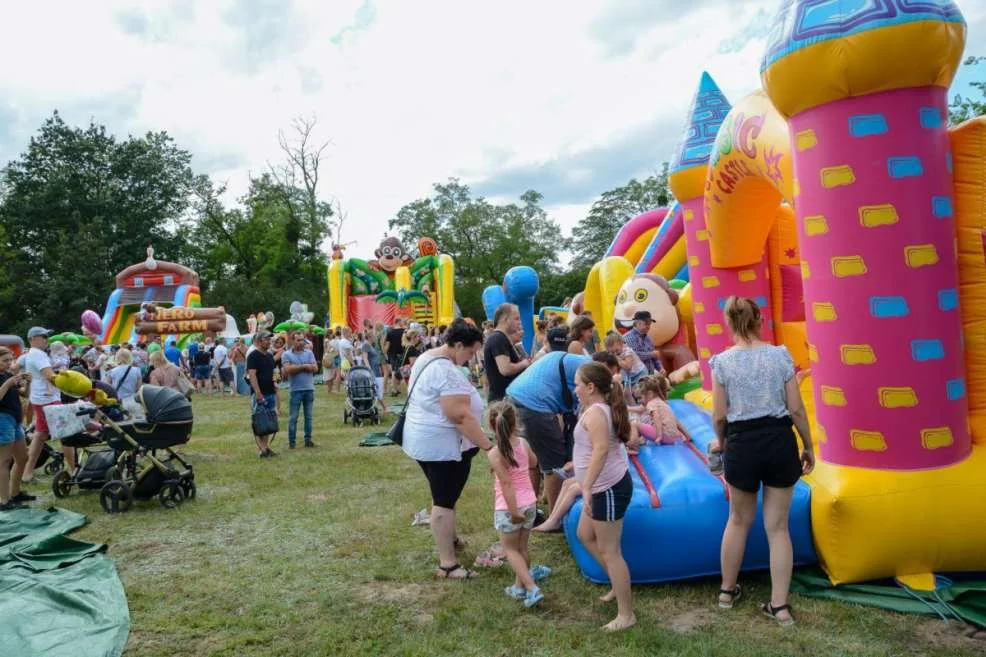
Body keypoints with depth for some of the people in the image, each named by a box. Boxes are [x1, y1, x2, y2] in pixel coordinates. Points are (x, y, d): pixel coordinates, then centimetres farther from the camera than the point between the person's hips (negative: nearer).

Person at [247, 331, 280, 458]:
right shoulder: (253, 356, -10)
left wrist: (275, 388, 15)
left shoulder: (270, 356, 14)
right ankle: (262, 449, -5)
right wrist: (258, 393, -23)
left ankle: (266, 446, 18)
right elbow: (252, 375, -17)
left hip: (271, 393, 8)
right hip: (259, 394, -8)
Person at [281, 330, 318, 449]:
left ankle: (308, 440, 18)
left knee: (308, 416, 10)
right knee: (293, 418, 1)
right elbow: (287, 370, -16)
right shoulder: (286, 354, -1)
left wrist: (296, 367, -10)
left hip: (309, 389, 3)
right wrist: (304, 366, -11)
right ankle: (291, 442, 8)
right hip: (295, 390, -3)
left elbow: (315, 368, -4)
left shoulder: (309, 353, 7)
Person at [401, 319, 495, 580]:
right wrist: (488, 446, -25)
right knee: (445, 502, -3)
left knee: (441, 496, 24)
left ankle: (448, 538, 41)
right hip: (443, 445, -10)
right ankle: (447, 565, 5)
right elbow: (460, 416, -28)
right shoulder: (447, 371, -23)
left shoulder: (427, 358, 9)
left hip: (424, 440, 10)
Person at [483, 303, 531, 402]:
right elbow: (505, 369, -26)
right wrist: (524, 364, -11)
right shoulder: (499, 339, -16)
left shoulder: (496, 338, 16)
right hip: (503, 398, -11)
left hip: (508, 397, 11)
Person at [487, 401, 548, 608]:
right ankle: (520, 586, 33)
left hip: (508, 508, -5)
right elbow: (534, 463, 16)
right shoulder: (524, 444, -3)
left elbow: (506, 483, -24)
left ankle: (532, 588, 0)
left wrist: (513, 512, -20)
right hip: (530, 504, 5)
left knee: (510, 549, 11)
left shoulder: (495, 454, -20)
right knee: (522, 547, 20)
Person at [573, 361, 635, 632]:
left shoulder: (594, 412, -20)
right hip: (606, 487, 11)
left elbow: (601, 449, -34)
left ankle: (626, 614, 10)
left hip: (608, 488, -11)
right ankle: (619, 584, 33)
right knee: (585, 535, 23)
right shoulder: (604, 408, 11)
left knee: (609, 551, -1)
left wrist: (587, 488, -37)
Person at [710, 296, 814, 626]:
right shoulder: (780, 355, -4)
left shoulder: (722, 361, -7)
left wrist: (722, 444, 14)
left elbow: (719, 416, -5)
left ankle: (727, 590, 33)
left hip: (742, 444, -1)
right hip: (780, 442, 1)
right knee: (778, 526, 12)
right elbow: (796, 409, -2)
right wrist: (808, 447, 10)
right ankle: (779, 604, 18)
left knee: (739, 520, 19)